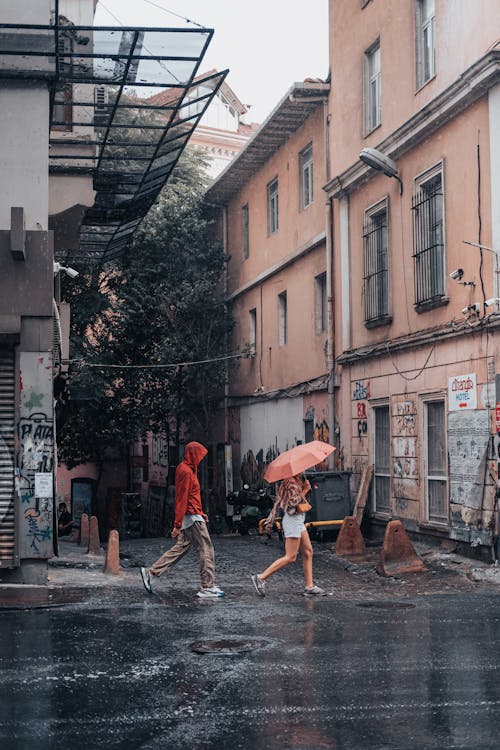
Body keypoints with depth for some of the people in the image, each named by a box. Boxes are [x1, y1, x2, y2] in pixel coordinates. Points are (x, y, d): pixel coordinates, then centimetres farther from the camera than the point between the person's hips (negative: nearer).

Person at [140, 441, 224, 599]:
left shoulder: (187, 469, 15)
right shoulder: (186, 471, -16)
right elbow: (182, 499, -20)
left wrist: (200, 514, 22)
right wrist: (177, 525, -21)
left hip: (191, 516, 10)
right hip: (192, 517, -10)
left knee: (180, 548, 13)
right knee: (206, 550, -4)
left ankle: (151, 572, 14)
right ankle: (208, 587, 0)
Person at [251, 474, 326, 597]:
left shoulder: (297, 480, 15)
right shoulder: (291, 482, -14)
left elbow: (278, 502, 17)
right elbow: (294, 501, -23)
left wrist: (270, 519, 19)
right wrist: (305, 490, -14)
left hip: (298, 520, 10)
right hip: (293, 519, -10)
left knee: (308, 552, 8)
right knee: (290, 557, -8)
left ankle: (310, 587, 10)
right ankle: (261, 578, -7)